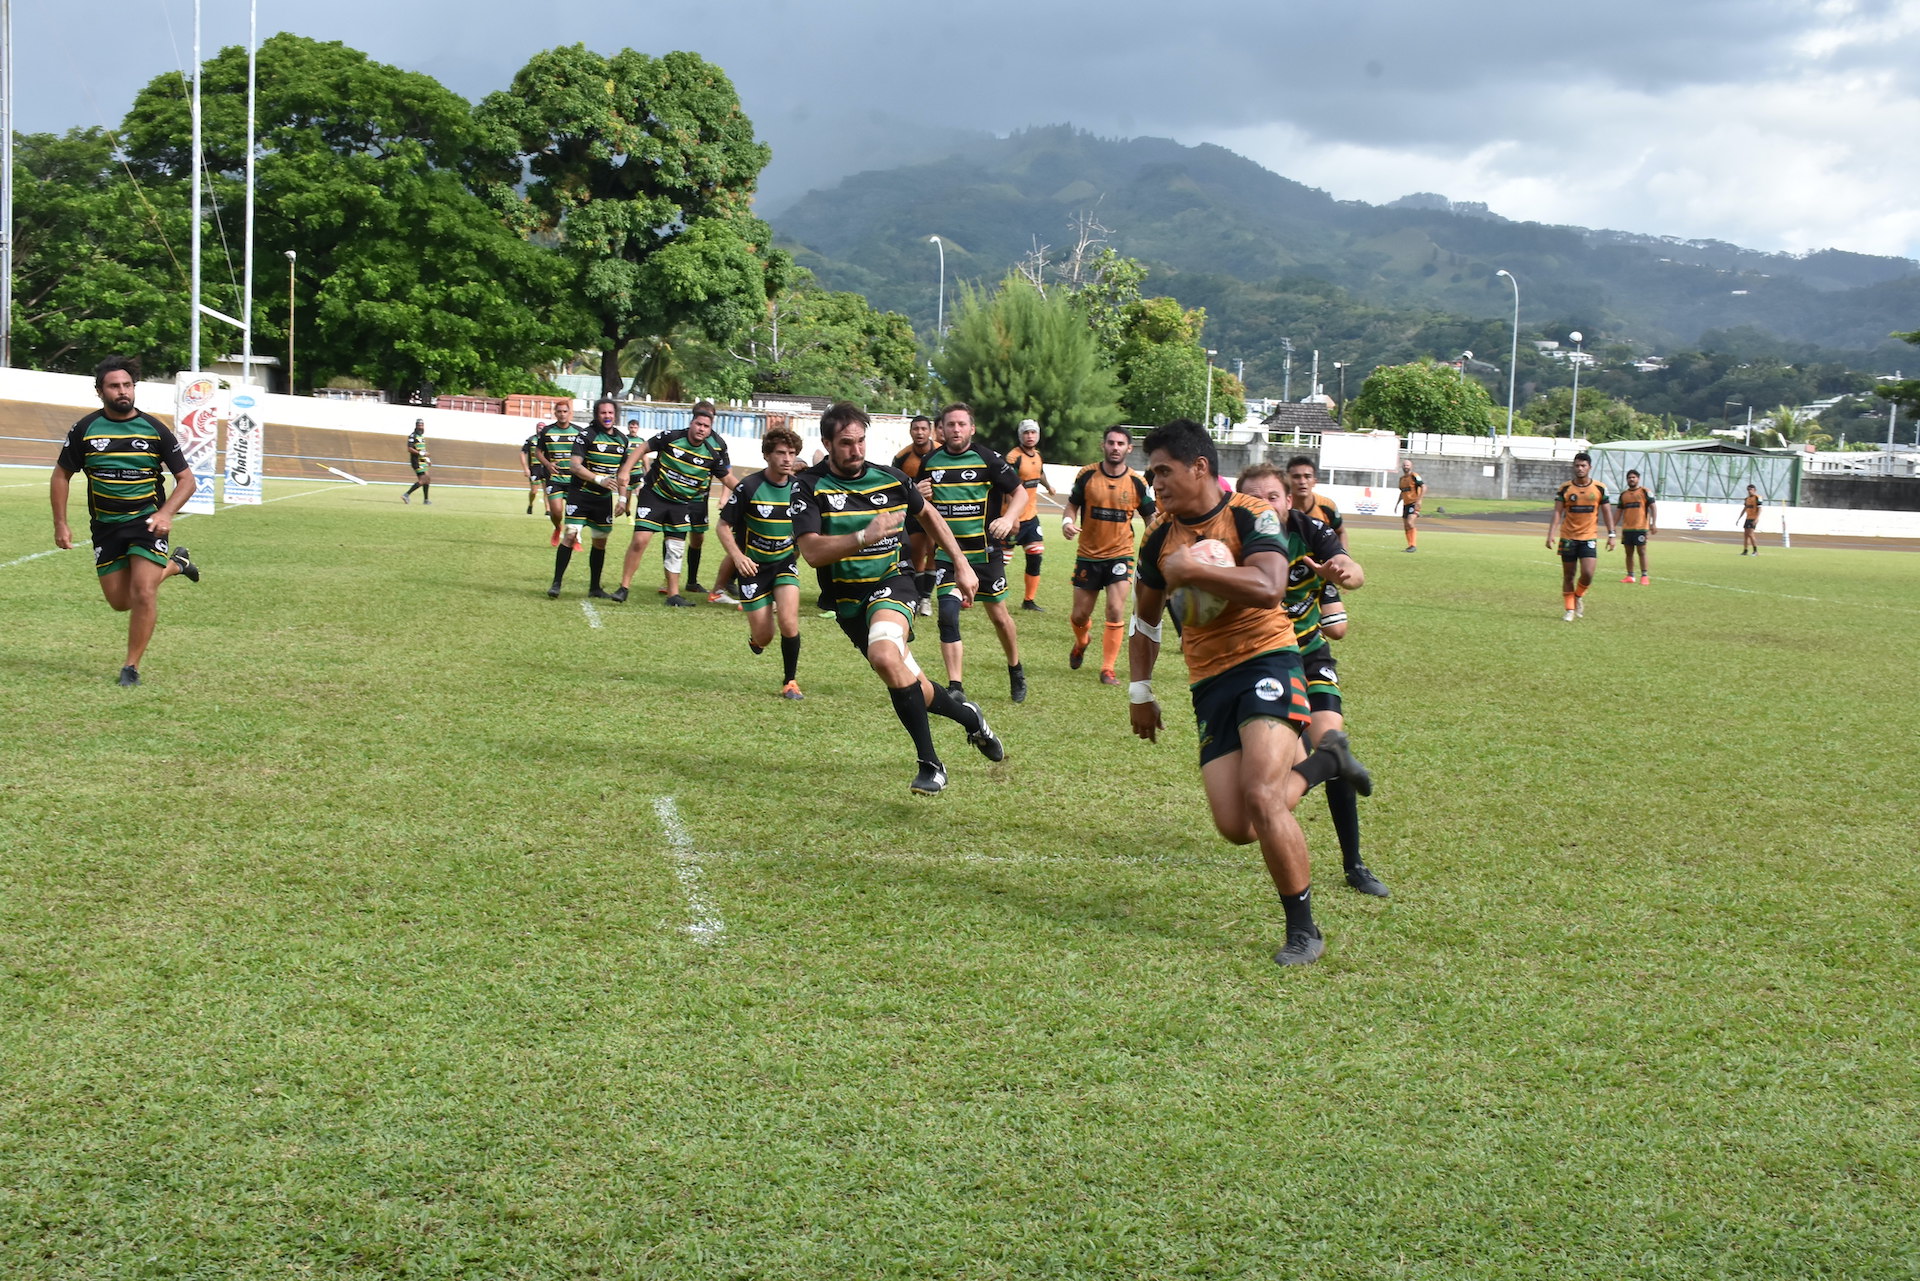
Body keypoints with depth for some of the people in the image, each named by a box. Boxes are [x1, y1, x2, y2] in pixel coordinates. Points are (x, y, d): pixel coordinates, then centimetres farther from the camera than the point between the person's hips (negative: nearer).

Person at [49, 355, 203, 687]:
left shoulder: (155, 430, -4)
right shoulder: (85, 430, -1)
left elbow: (186, 479, 0)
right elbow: (61, 476, 8)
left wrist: (166, 513, -17)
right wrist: (60, 525, 1)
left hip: (147, 522, -2)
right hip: (105, 527, 2)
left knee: (143, 592, -18)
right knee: (120, 601, 5)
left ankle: (132, 666, -2)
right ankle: (173, 565, 32)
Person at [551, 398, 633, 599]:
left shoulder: (622, 439, 8)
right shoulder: (587, 435, -10)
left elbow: (622, 471, 18)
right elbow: (574, 465, -17)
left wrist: (622, 499, 12)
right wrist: (599, 480, -27)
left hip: (604, 499, 5)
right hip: (580, 494, -5)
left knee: (601, 541, 8)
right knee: (570, 535, -13)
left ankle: (595, 588, 18)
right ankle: (556, 583, -8)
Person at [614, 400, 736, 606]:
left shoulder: (715, 450, -7)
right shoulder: (671, 437, -14)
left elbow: (726, 478, 4)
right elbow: (645, 448, 0)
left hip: (682, 502, 2)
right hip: (654, 494, -2)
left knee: (676, 548, 3)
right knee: (640, 540, -10)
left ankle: (673, 593, 15)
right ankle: (624, 587, 1)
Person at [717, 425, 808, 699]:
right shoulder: (749, 486, -14)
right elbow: (724, 526, -9)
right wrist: (737, 556, -24)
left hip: (785, 562, 2)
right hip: (753, 566, -2)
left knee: (789, 623, -20)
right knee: (764, 637, -1)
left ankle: (791, 681, 1)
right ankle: (755, 637, 39)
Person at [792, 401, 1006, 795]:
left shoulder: (890, 479, -2)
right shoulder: (809, 486, -10)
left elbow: (928, 514, 19)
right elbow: (812, 552, -21)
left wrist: (961, 565, 17)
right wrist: (864, 537, -35)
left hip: (892, 584, -1)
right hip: (848, 600, 2)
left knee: (884, 655, -32)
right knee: (914, 689, 4)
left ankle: (930, 763, -23)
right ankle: (969, 716, 37)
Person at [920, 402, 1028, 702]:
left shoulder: (988, 459, -7)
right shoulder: (930, 462, 4)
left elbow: (1019, 493, -2)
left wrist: (1008, 518, -21)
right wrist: (919, 495, -6)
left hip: (985, 551, -2)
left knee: (998, 615, 7)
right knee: (948, 615, -12)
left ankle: (1015, 670, 33)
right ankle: (956, 687, -7)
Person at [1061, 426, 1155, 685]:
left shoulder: (1137, 482, -4)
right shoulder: (1087, 475, -4)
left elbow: (1150, 517, 6)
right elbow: (1072, 505, 6)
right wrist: (1068, 522, -16)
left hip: (1120, 555, -1)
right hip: (1088, 555, 1)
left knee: (1116, 612, -13)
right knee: (1080, 615, 8)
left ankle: (1108, 669, 0)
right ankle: (1082, 642, 43)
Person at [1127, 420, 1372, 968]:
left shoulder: (1251, 516, -8)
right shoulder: (1160, 539, 9)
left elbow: (1268, 588, -25)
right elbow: (1146, 618, 22)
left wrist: (1192, 570, -22)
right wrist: (1140, 692, 17)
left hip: (1266, 661, -6)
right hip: (1209, 682, 6)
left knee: (1261, 798, -22)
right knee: (1236, 827, -6)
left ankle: (1303, 931, -5)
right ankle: (1323, 761, 22)